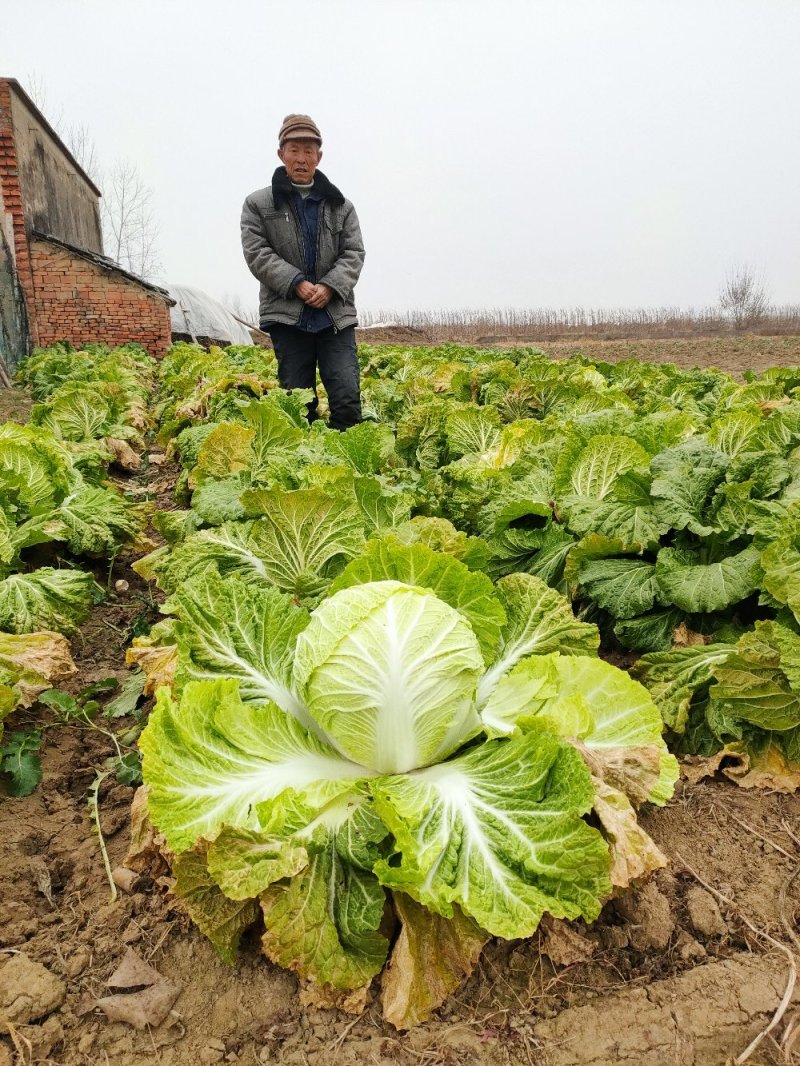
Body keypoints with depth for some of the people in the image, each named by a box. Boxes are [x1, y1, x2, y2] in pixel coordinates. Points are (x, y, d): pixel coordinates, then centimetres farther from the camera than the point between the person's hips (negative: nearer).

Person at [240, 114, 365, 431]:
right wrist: (296, 283, -15)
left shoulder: (340, 205, 15)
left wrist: (330, 287, -11)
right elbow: (256, 253, -1)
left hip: (335, 314, 1)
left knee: (347, 398, -9)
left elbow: (354, 253, 7)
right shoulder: (258, 203, 9)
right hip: (287, 315, -1)